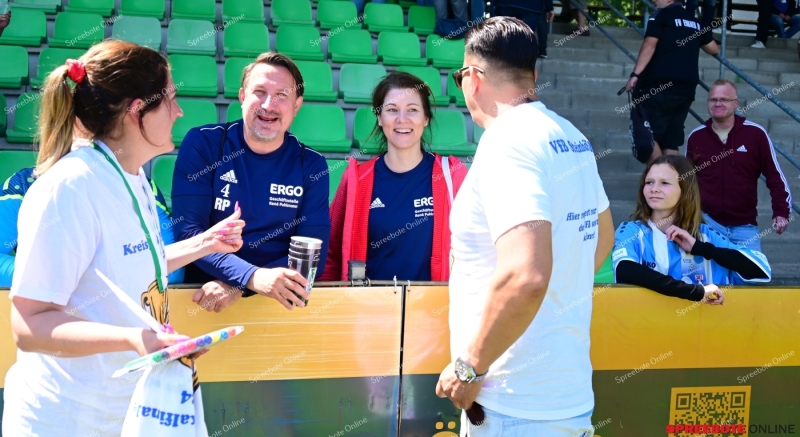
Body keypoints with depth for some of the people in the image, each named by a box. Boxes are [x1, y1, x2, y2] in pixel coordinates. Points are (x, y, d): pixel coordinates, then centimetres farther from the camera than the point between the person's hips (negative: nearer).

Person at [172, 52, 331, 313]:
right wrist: (252, 276, -26)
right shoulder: (202, 144, -2)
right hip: (206, 299, 0)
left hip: (279, 301, 1)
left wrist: (238, 287, -18)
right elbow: (188, 232, -10)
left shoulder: (311, 165, 2)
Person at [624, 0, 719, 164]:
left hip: (660, 86, -7)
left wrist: (635, 74, -18)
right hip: (687, 89, 7)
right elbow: (714, 49, 28)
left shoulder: (661, 14, 1)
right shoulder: (694, 21, 19)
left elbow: (650, 45, -12)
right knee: (670, 141, 8)